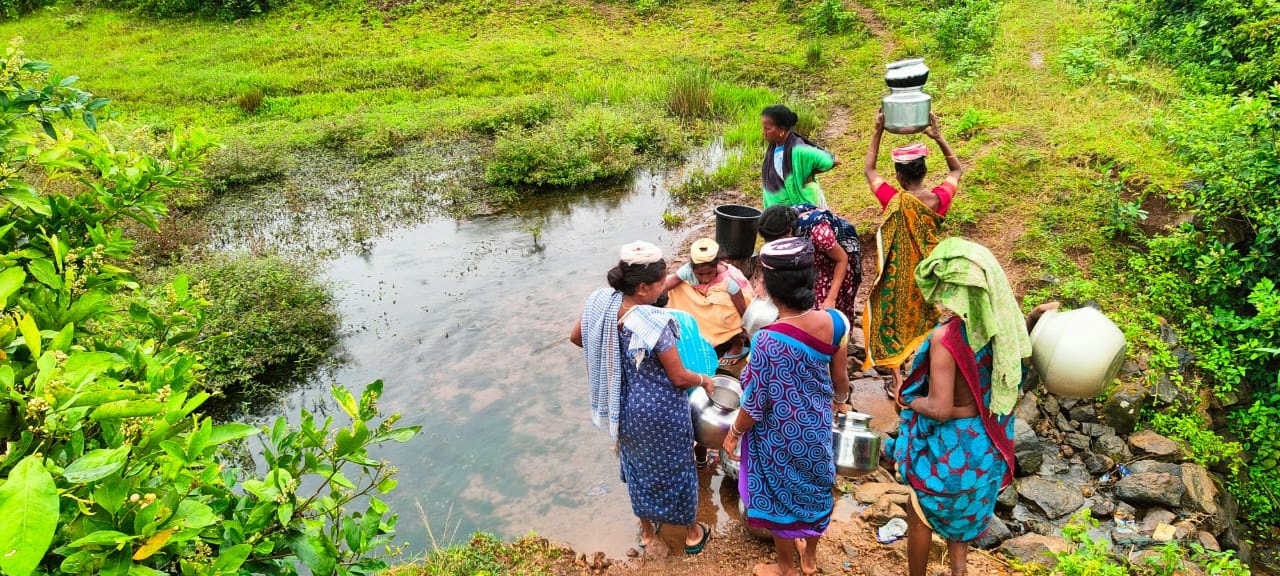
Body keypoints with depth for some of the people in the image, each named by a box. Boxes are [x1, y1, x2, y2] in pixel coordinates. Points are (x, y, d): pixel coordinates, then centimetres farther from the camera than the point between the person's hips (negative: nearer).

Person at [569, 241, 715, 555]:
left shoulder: (599, 301, -15)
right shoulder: (655, 322, -32)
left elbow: (576, 337, 5)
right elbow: (679, 378, -21)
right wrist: (704, 380, 0)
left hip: (624, 409, 6)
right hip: (660, 411, -5)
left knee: (637, 465, 27)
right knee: (674, 468, 19)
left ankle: (646, 529, 48)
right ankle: (692, 532, 42)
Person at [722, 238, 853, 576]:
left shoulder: (768, 341, -35)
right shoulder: (835, 322, -19)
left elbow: (756, 402, -22)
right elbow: (840, 378, -4)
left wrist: (734, 433, -3)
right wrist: (840, 402, 19)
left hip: (781, 435, -5)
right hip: (817, 427, 5)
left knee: (781, 496, 20)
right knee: (815, 487, 28)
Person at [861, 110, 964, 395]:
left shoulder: (894, 200, -24)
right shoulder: (938, 199, -18)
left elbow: (869, 170, -8)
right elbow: (957, 170, 3)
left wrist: (878, 131, -10)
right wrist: (938, 136, -7)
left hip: (898, 272, -3)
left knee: (891, 319, 14)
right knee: (924, 319, 24)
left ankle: (898, 380, 17)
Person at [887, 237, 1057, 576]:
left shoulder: (946, 337, -33)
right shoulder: (1000, 323, -13)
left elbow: (940, 408, -31)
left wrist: (907, 400, -13)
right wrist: (1034, 319, 6)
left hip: (948, 444, -6)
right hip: (986, 440, 6)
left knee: (921, 516, 20)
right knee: (963, 507, 31)